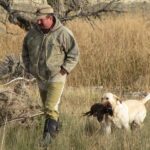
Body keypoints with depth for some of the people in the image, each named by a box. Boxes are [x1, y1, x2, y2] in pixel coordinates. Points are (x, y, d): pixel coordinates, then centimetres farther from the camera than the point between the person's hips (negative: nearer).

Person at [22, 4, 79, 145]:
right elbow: (25, 51, 16)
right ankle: (57, 129, 32)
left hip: (56, 76, -6)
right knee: (48, 107, 15)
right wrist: (29, 68, 7)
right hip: (40, 78, 6)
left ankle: (48, 136, -17)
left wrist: (64, 70, -14)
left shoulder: (63, 33, -13)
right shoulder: (33, 33, 0)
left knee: (51, 107, -15)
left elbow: (74, 54, -7)